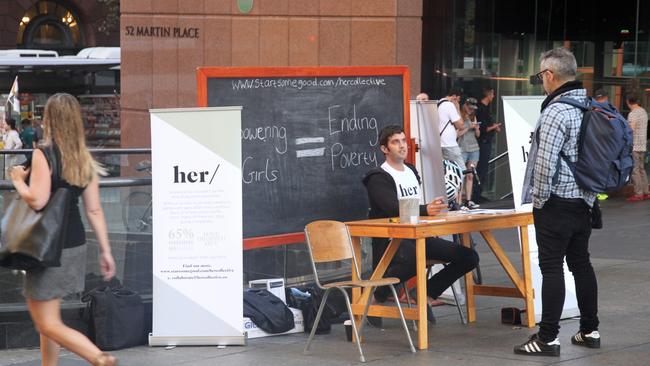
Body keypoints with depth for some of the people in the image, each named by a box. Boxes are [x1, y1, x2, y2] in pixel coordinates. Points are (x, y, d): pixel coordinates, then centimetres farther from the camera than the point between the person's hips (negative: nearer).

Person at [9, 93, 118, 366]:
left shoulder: (43, 155, -15)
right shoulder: (85, 160, 5)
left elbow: (37, 200, -25)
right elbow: (94, 210, 6)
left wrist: (19, 181, -6)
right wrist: (105, 251, 9)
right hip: (75, 243, 8)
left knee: (48, 324, -4)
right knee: (45, 316, 22)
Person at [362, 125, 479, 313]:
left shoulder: (411, 171, 22)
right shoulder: (378, 178, -5)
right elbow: (393, 208, -23)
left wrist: (434, 208, 10)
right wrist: (426, 210, -36)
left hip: (418, 235, 8)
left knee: (469, 257, -6)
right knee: (412, 260, -43)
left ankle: (426, 294, 5)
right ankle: (375, 297, -19)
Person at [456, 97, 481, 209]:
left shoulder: (472, 117, 16)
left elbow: (478, 135, 18)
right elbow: (457, 134, -11)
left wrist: (476, 128, -2)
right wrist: (468, 127, -13)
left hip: (474, 149, 6)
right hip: (462, 149, -6)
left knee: (470, 176, 4)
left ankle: (468, 201, 4)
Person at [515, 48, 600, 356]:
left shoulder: (557, 112, -18)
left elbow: (545, 163, -22)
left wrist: (539, 200, -10)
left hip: (556, 204, -8)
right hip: (584, 201, 8)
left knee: (552, 268, -5)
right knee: (581, 263, 15)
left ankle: (548, 338, -4)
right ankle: (590, 330, 21)